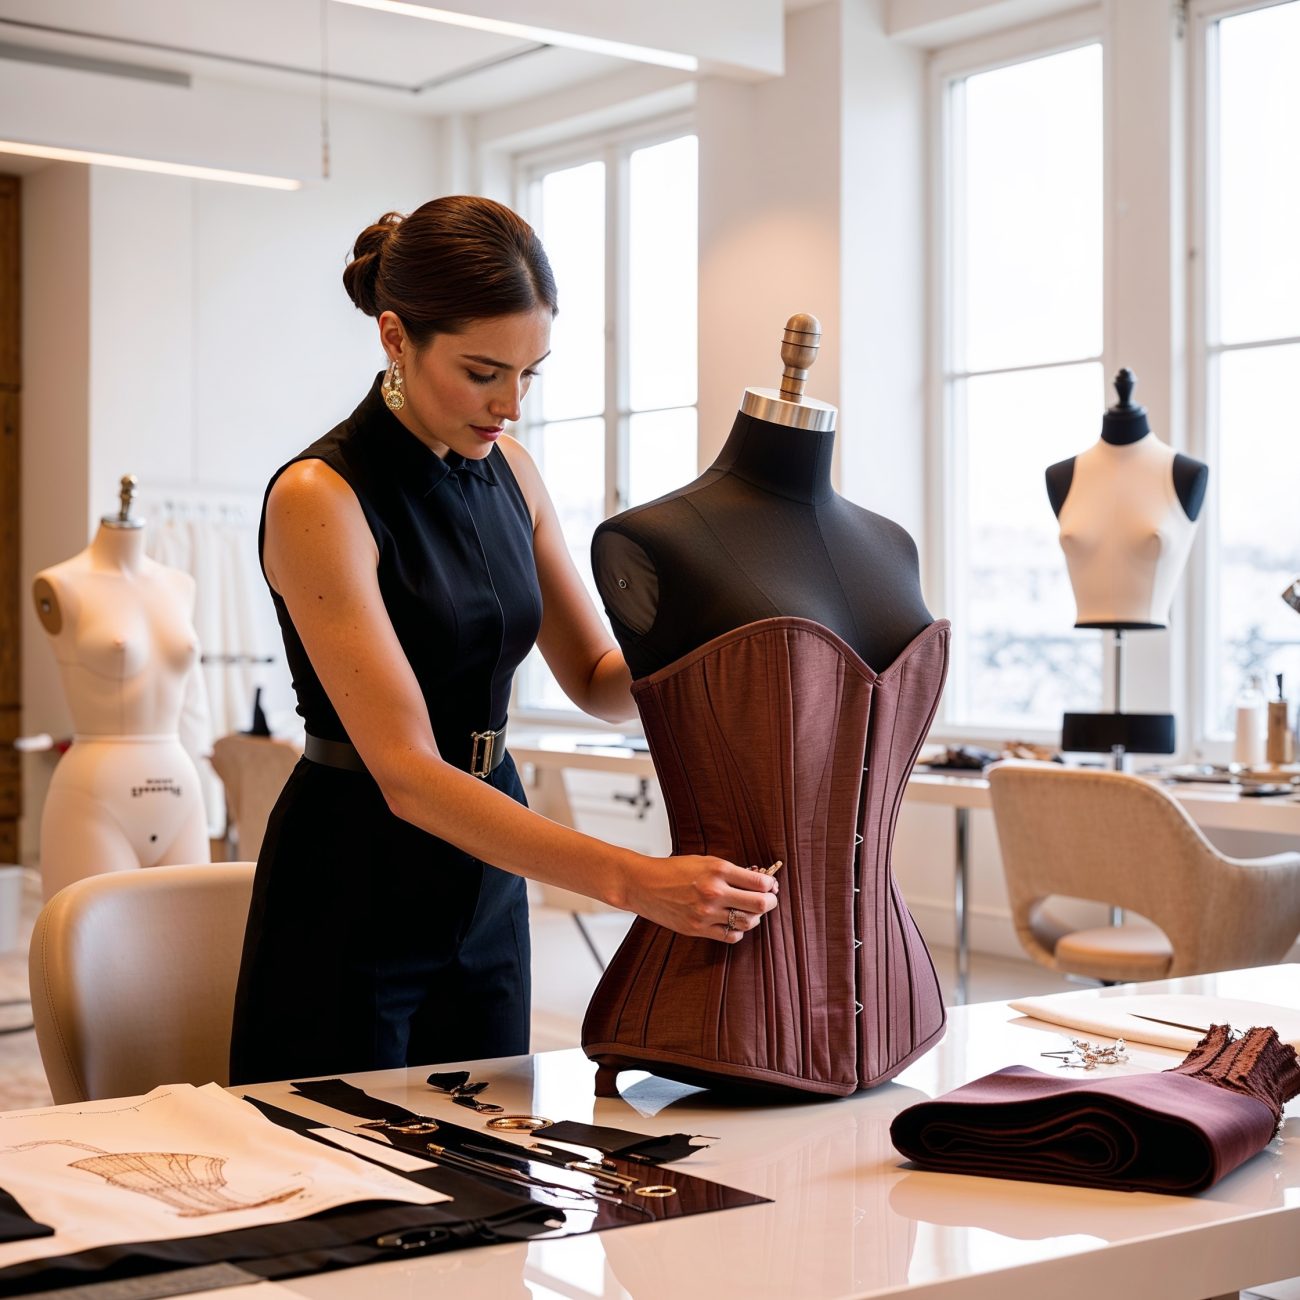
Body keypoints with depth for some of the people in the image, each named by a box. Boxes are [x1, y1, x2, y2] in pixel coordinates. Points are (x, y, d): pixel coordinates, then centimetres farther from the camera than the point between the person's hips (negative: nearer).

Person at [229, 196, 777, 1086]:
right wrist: (633, 880, -35)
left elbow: (597, 681, 10)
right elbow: (407, 774, -26)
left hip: (485, 884, 7)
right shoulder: (319, 498, -19)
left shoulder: (508, 471, 3)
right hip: (353, 891, -6)